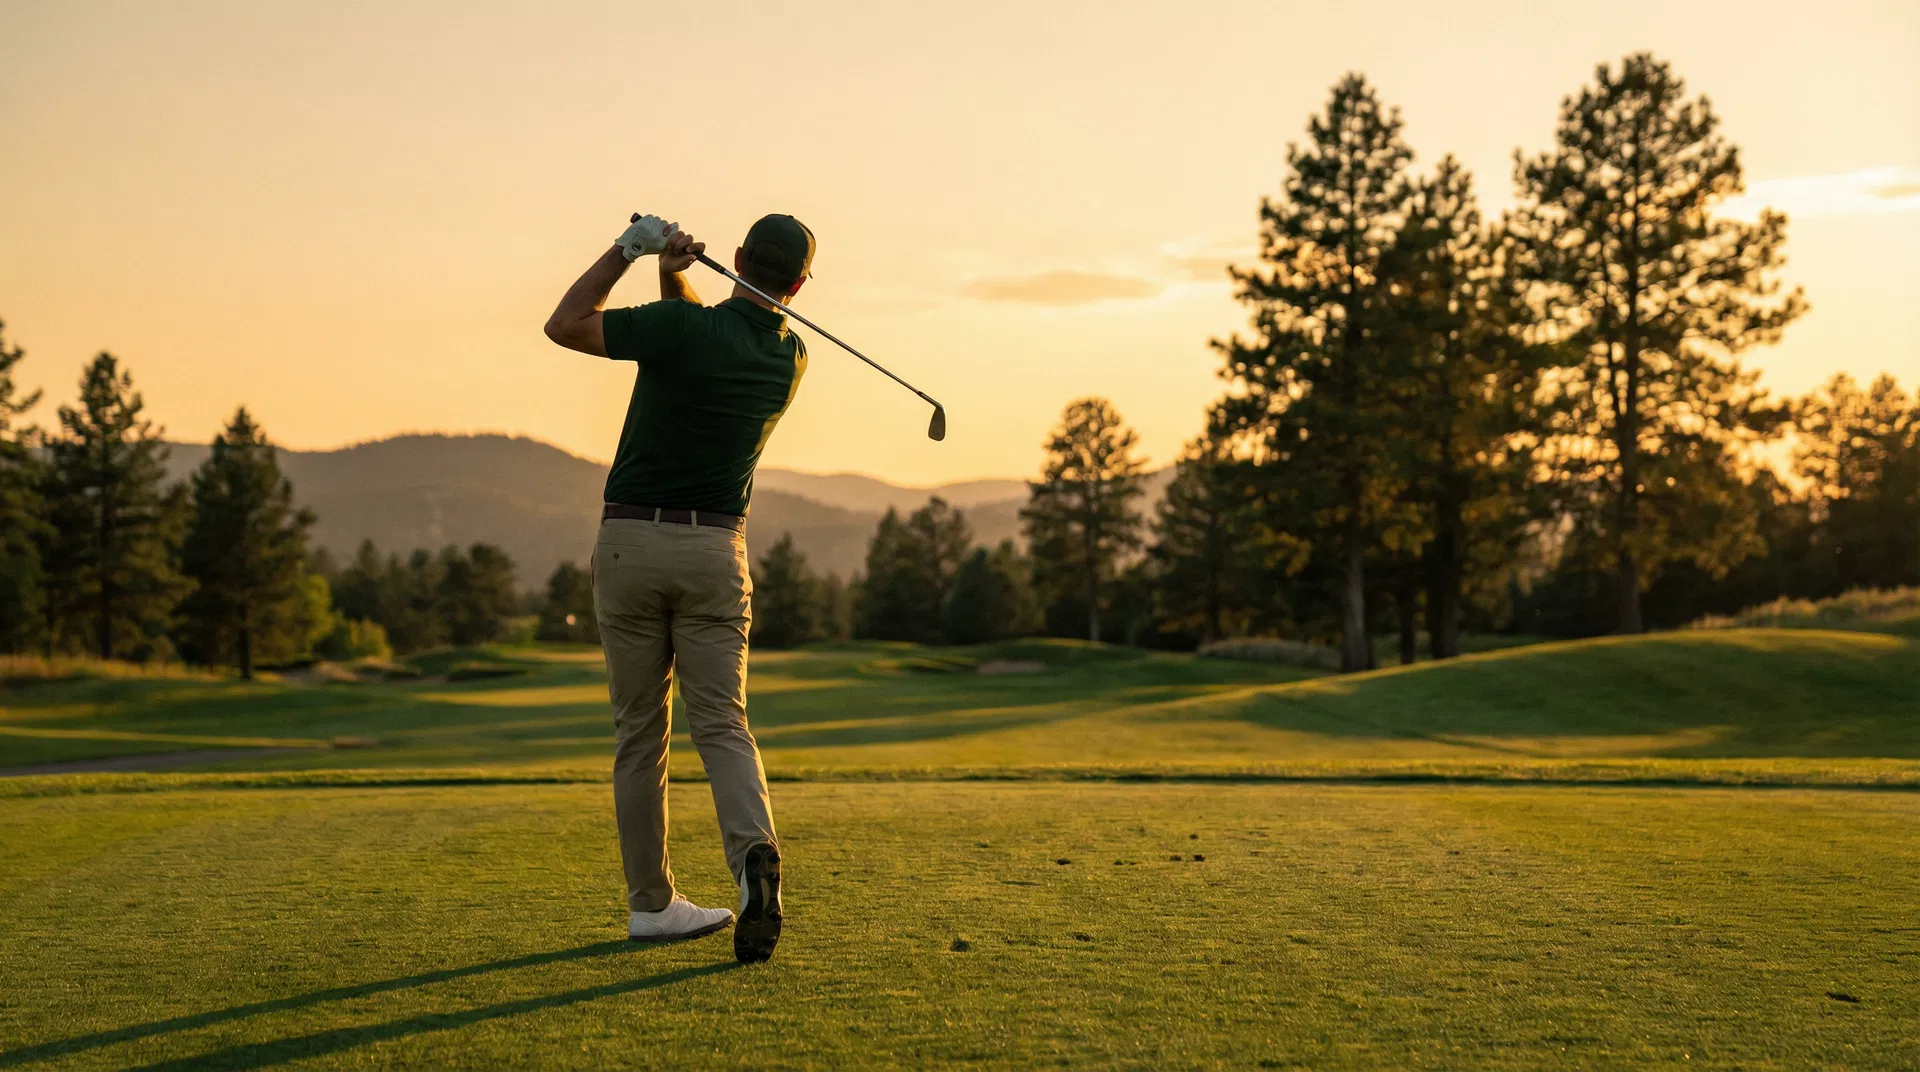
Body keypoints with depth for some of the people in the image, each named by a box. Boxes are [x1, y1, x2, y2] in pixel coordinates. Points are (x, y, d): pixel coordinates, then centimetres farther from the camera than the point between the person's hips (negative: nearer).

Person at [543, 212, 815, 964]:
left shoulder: (684, 328, -12)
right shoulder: (790, 361, 6)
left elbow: (564, 325, -2)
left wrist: (629, 249, -1)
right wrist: (673, 272, 0)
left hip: (631, 541, -2)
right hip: (715, 549, 2)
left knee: (639, 732, 7)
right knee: (721, 724, 0)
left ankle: (651, 903, 12)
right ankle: (754, 852, -27)